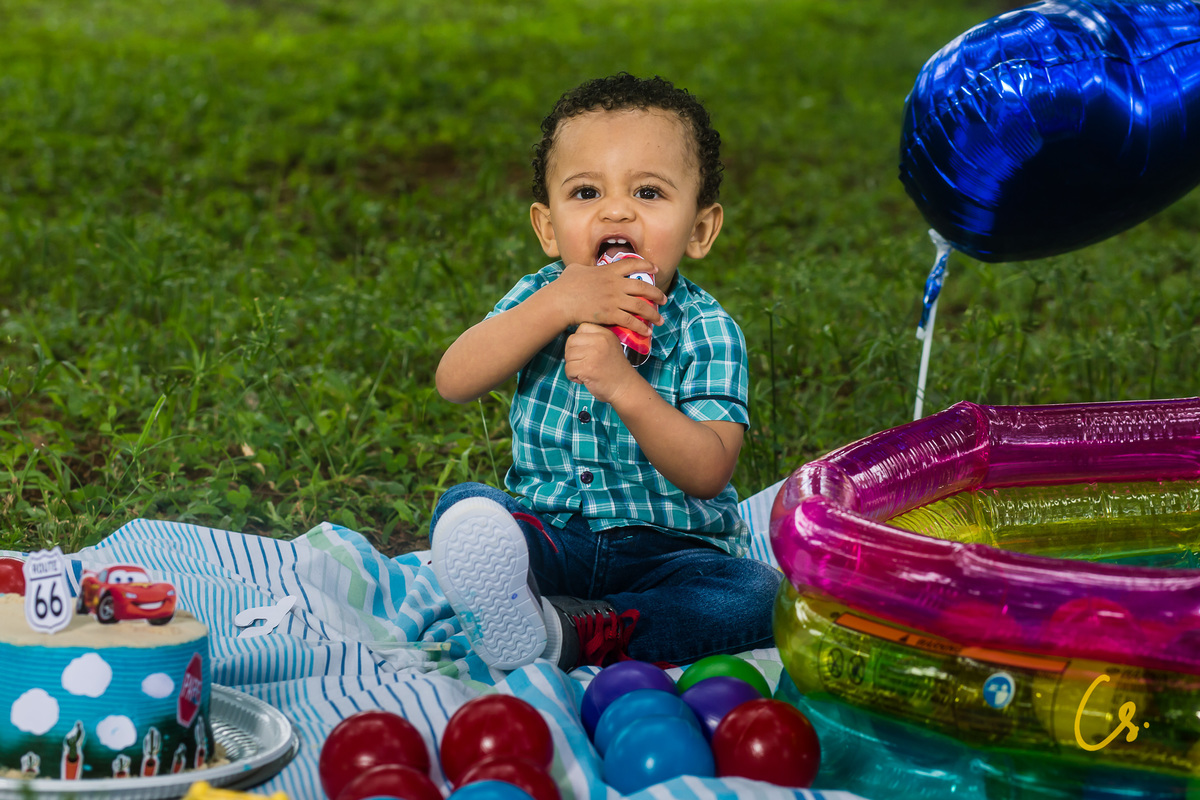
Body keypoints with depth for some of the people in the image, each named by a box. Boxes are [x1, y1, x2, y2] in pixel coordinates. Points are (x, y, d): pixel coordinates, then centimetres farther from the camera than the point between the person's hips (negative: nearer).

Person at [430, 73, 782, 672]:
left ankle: (572, 634, -37)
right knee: (463, 506, -22)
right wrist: (556, 307, -25)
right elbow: (454, 381, -15)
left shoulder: (706, 332, -7)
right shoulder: (541, 298, 2)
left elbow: (708, 473, -19)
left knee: (756, 594, -29)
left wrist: (623, 385, -32)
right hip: (550, 537, 2)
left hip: (670, 550, -2)